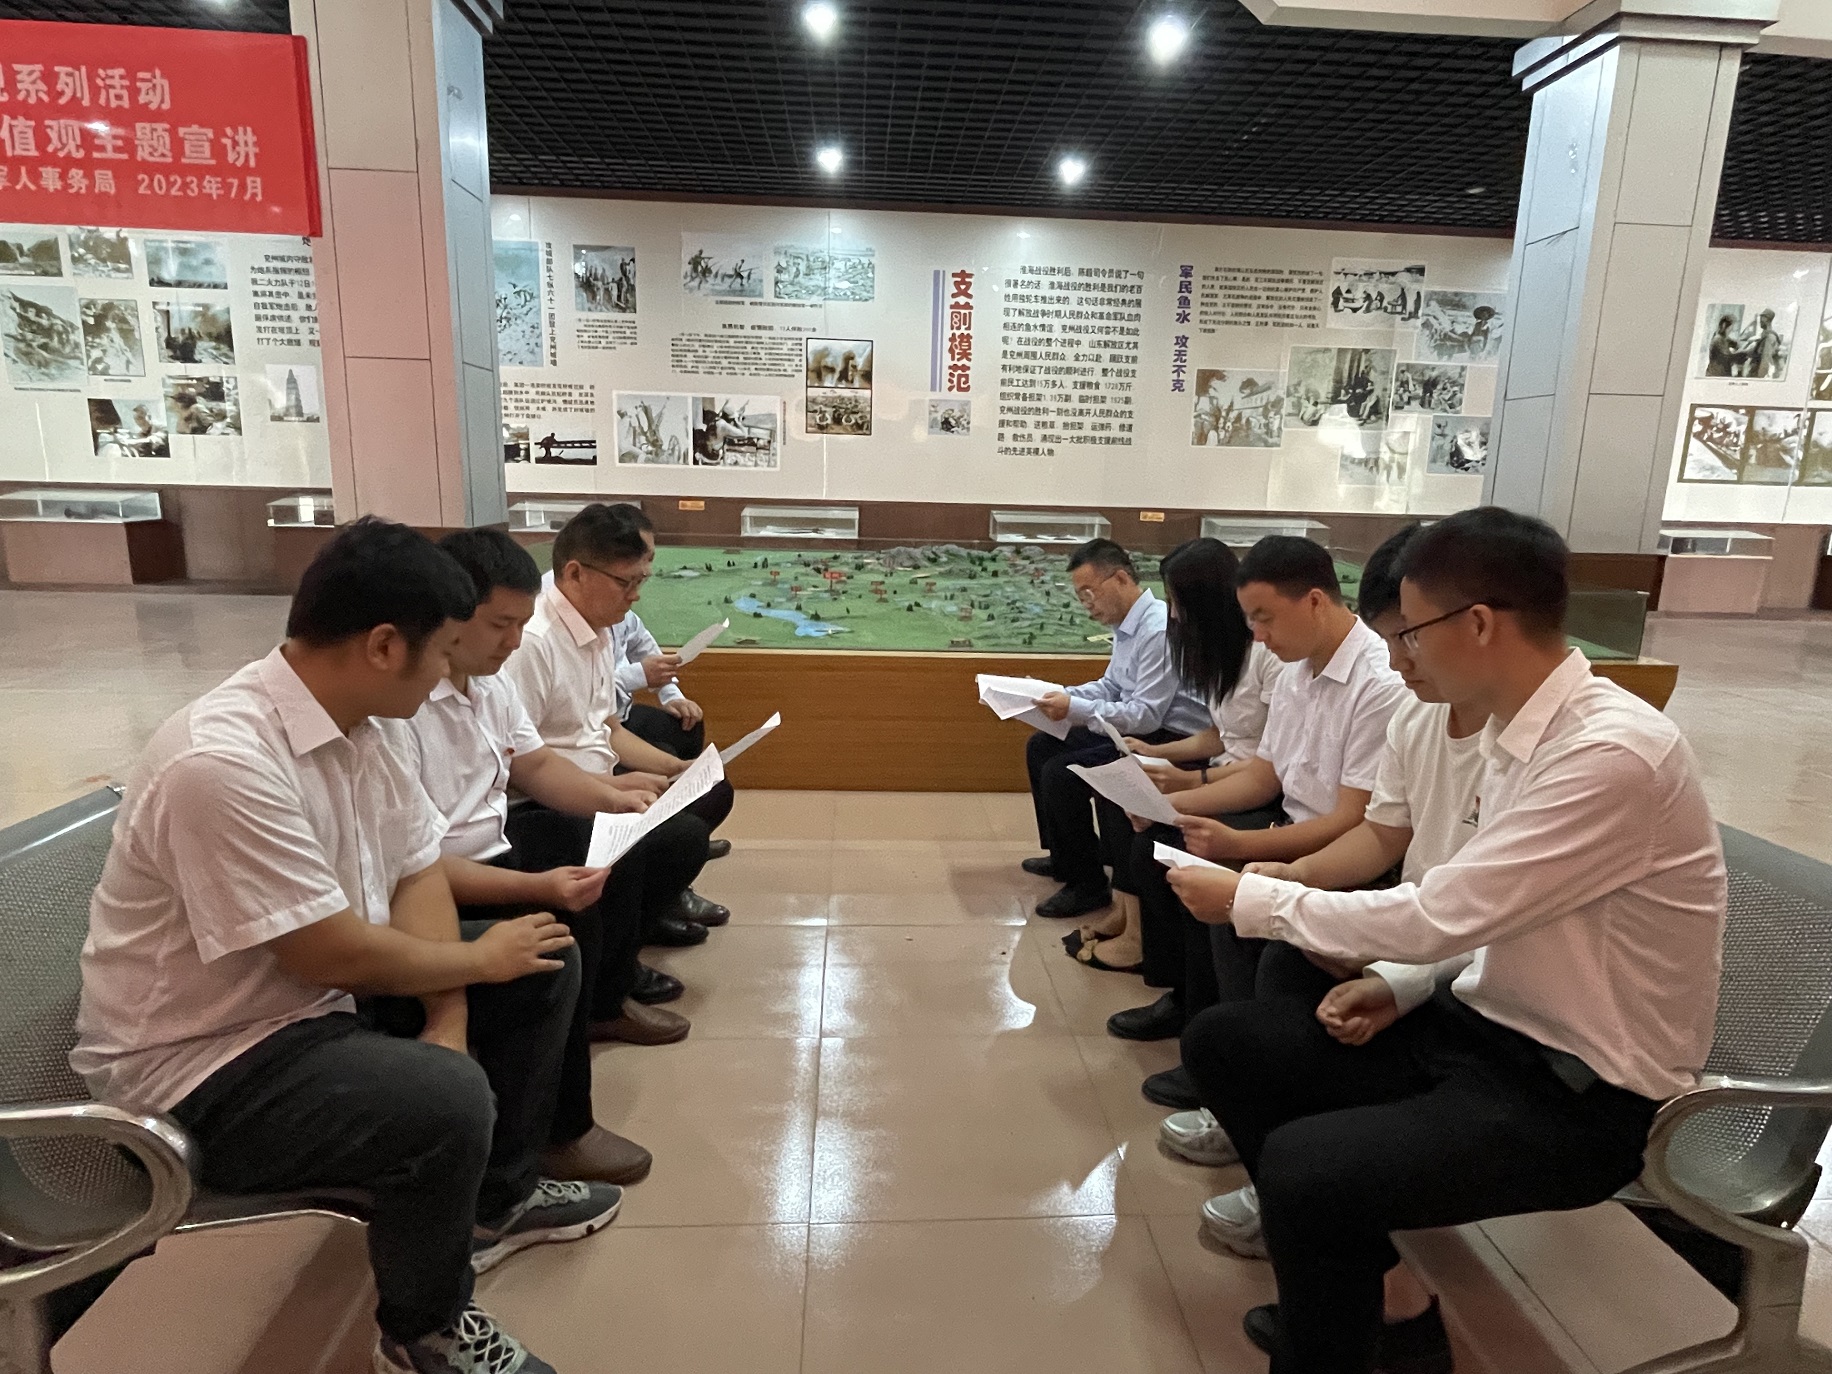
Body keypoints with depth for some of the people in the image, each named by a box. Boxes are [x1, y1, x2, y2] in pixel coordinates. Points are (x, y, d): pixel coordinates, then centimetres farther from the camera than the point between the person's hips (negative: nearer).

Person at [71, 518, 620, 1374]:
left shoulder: (350, 723, -3)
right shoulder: (223, 761, -31)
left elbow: (418, 872, 1)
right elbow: (331, 953, -29)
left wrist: (448, 1020, -12)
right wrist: (479, 959, -12)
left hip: (327, 994, 9)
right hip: (204, 1066, -9)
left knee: (545, 967, 5)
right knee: (447, 1101, -31)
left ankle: (497, 1199, 25)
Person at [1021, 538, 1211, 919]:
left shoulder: (1158, 630, -24)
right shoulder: (1128, 625, 6)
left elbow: (1147, 716, -26)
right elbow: (1109, 687, 15)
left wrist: (1075, 709, -27)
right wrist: (1059, 695, 0)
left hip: (1166, 741, -11)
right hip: (1137, 729, 11)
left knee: (1061, 773, -21)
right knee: (1041, 747, 13)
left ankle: (1088, 884, -2)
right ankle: (1062, 857, 27)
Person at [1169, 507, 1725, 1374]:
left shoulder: (1613, 752, -25)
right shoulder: (1516, 730, 1)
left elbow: (1442, 914, -25)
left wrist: (1251, 899, -15)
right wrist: (1391, 981, -4)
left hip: (1580, 1093, -8)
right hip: (1487, 1023, 9)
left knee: (1303, 1166, -28)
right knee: (1223, 1042, 2)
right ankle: (1357, 1281, 14)